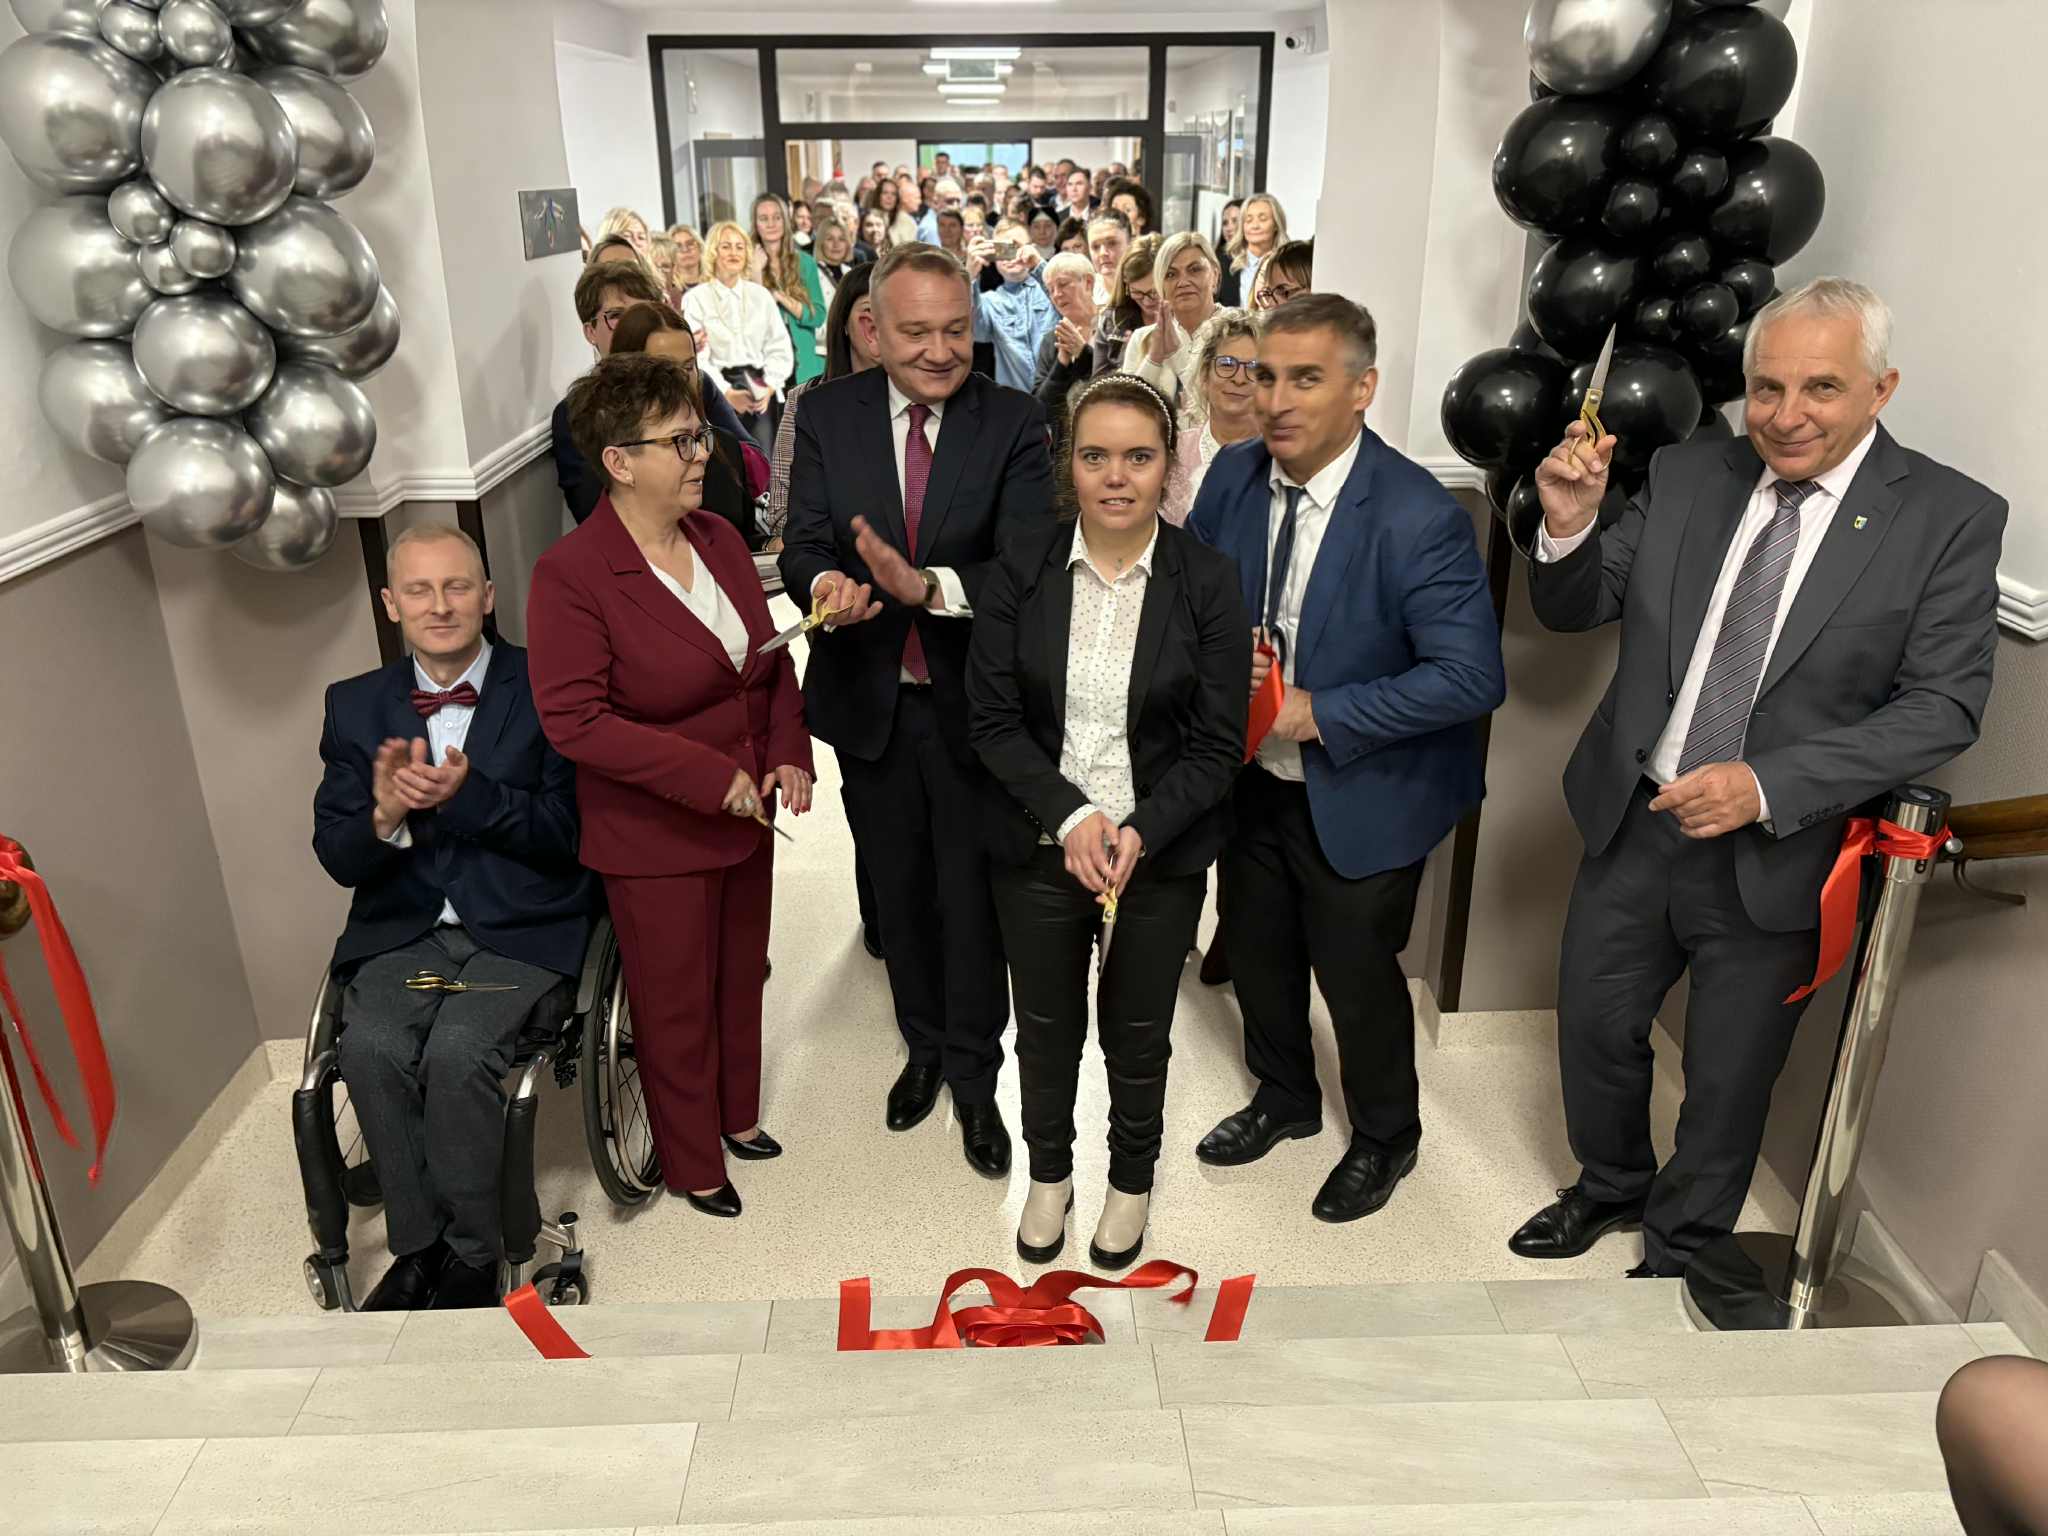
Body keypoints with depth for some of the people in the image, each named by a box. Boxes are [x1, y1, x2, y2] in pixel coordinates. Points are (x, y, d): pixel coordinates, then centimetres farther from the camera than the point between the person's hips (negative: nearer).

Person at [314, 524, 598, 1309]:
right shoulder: (356, 706, 10)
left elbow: (567, 832, -7)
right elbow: (339, 858, 6)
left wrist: (465, 794, -21)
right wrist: (385, 814, -17)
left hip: (521, 928, -3)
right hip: (403, 930, 3)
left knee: (459, 1050, -28)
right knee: (372, 1047, -25)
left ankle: (470, 1254, -5)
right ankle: (417, 1246, -4)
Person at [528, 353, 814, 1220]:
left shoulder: (718, 538, 1)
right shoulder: (571, 575, -20)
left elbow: (772, 656, 9)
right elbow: (574, 721, -23)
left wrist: (788, 753, -4)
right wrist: (712, 776, -24)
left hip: (746, 813, 6)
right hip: (653, 836, -6)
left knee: (742, 978, 23)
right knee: (678, 1007, 11)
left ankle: (737, 1115, 47)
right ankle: (693, 1165, 34)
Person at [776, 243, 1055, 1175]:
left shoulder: (1014, 424, -10)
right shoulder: (828, 413, -3)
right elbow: (804, 542, -4)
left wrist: (927, 586, -36)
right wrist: (825, 583, -28)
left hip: (972, 702, -2)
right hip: (868, 699, 3)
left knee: (972, 896, 9)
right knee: (897, 890, 20)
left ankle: (973, 1077, 30)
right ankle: (924, 1045, 43)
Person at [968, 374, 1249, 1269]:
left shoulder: (1207, 581, -10)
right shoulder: (1022, 571, -7)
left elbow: (1217, 744, -8)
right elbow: (992, 718, -6)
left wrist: (1139, 834, -20)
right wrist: (1070, 815, -18)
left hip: (1162, 852, -1)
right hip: (1039, 847, 1)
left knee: (1138, 1033, 16)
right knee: (1045, 1026, 18)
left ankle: (1131, 1182, 42)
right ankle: (1049, 1173, 44)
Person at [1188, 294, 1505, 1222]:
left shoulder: (1418, 516, -25)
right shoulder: (1233, 476, -8)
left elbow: (1471, 676, -27)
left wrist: (1318, 714, -27)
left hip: (1360, 796, -5)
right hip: (1251, 779, 6)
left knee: (1356, 975, 13)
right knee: (1256, 954, 22)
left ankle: (1385, 1138, 42)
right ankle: (1284, 1099, 50)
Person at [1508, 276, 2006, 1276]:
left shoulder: (1950, 518, -10)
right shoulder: (1685, 476, -1)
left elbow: (1942, 707, -14)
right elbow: (1571, 611, 3)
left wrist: (1768, 784, -25)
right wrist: (1568, 526, -19)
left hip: (1774, 856, -3)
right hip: (1632, 824, 3)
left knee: (1727, 1082, 16)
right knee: (1594, 1029, 19)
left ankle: (1680, 1249, 42)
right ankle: (1610, 1186, 49)